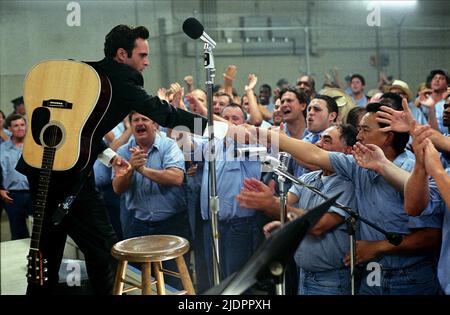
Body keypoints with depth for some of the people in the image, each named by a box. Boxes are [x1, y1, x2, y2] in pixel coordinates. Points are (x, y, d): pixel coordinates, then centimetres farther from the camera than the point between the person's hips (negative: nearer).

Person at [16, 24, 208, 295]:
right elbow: (159, 111, -20)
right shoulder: (119, 78, -11)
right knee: (104, 248, -2)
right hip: (68, 171, -10)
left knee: (48, 247, 21)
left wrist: (108, 155, 19)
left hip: (41, 166, 10)